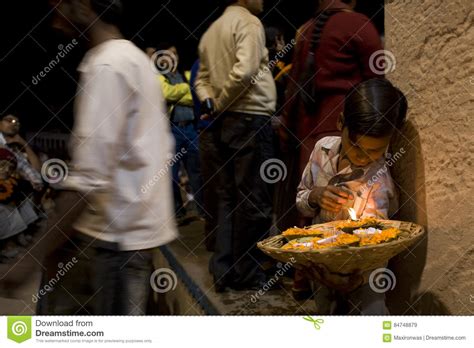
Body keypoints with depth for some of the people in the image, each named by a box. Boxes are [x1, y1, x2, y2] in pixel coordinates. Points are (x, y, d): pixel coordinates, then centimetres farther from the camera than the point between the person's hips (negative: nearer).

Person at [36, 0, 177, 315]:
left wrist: (49, 241, -19)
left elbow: (90, 170, -25)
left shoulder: (105, 66, -17)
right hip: (136, 220, 10)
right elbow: (162, 147, 18)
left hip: (118, 228, -10)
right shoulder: (135, 58, 14)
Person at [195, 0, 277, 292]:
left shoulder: (212, 30, 19)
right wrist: (220, 104, -9)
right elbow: (244, 70, -20)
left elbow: (202, 79, 19)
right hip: (251, 117, -8)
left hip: (225, 122, 8)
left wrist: (210, 102, 3)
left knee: (228, 198, 11)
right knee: (255, 200, -1)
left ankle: (224, 271, 15)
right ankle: (248, 274, 7)